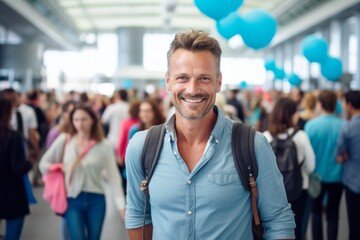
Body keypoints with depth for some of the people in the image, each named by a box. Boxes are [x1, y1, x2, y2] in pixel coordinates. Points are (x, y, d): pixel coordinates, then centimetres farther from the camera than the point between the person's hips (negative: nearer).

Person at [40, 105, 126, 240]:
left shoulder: (104, 145, -4)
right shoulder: (64, 140, -1)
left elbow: (113, 176, -7)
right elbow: (43, 164, 7)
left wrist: (121, 205, -14)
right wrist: (61, 168, -11)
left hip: (96, 200, 0)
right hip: (73, 200, 0)